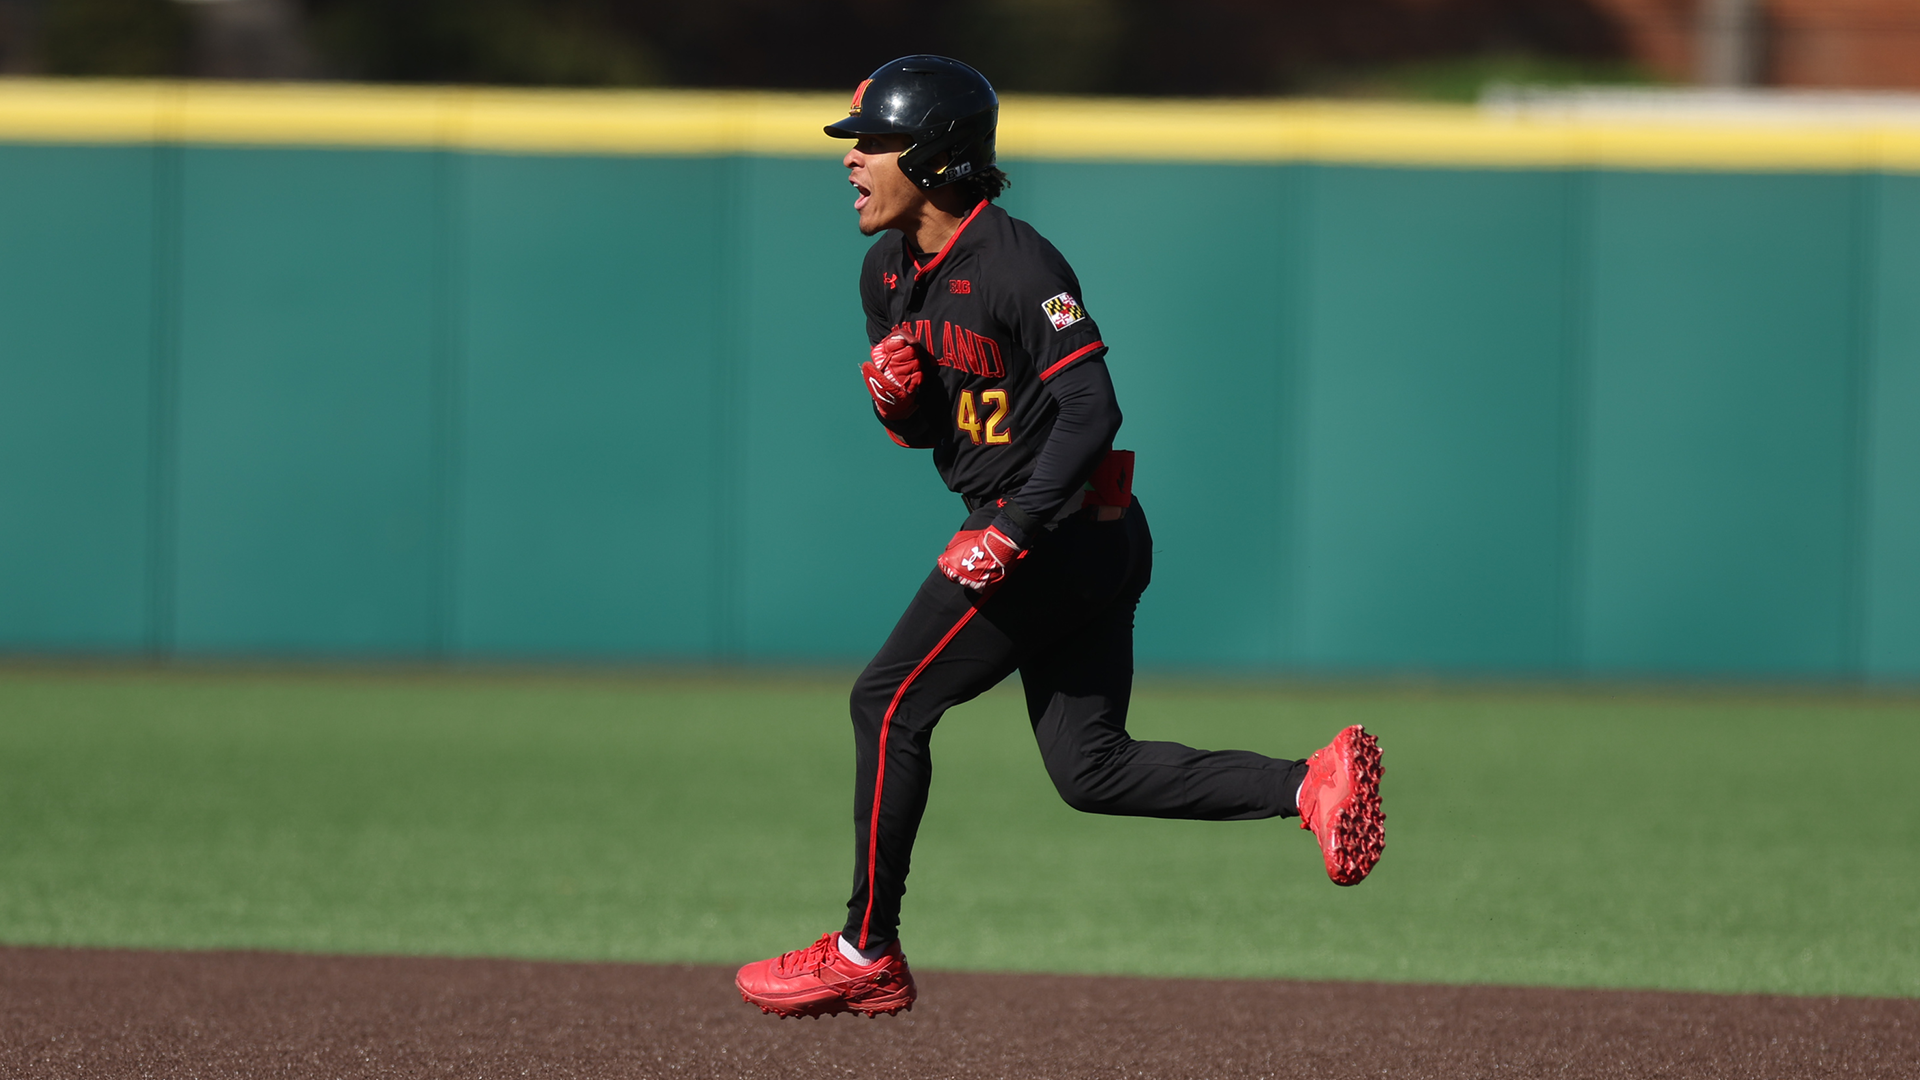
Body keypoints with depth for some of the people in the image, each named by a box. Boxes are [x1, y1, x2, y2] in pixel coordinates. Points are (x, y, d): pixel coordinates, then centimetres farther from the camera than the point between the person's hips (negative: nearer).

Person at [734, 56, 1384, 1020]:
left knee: (890, 702, -6)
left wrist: (1009, 534, -28)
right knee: (1090, 770, 7)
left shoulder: (1014, 267, -18)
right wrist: (893, 396, -7)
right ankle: (1313, 784, 3)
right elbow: (921, 432, 16)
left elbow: (1091, 412, -23)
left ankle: (868, 956, 0)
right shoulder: (888, 271, 10)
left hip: (1058, 529, -10)